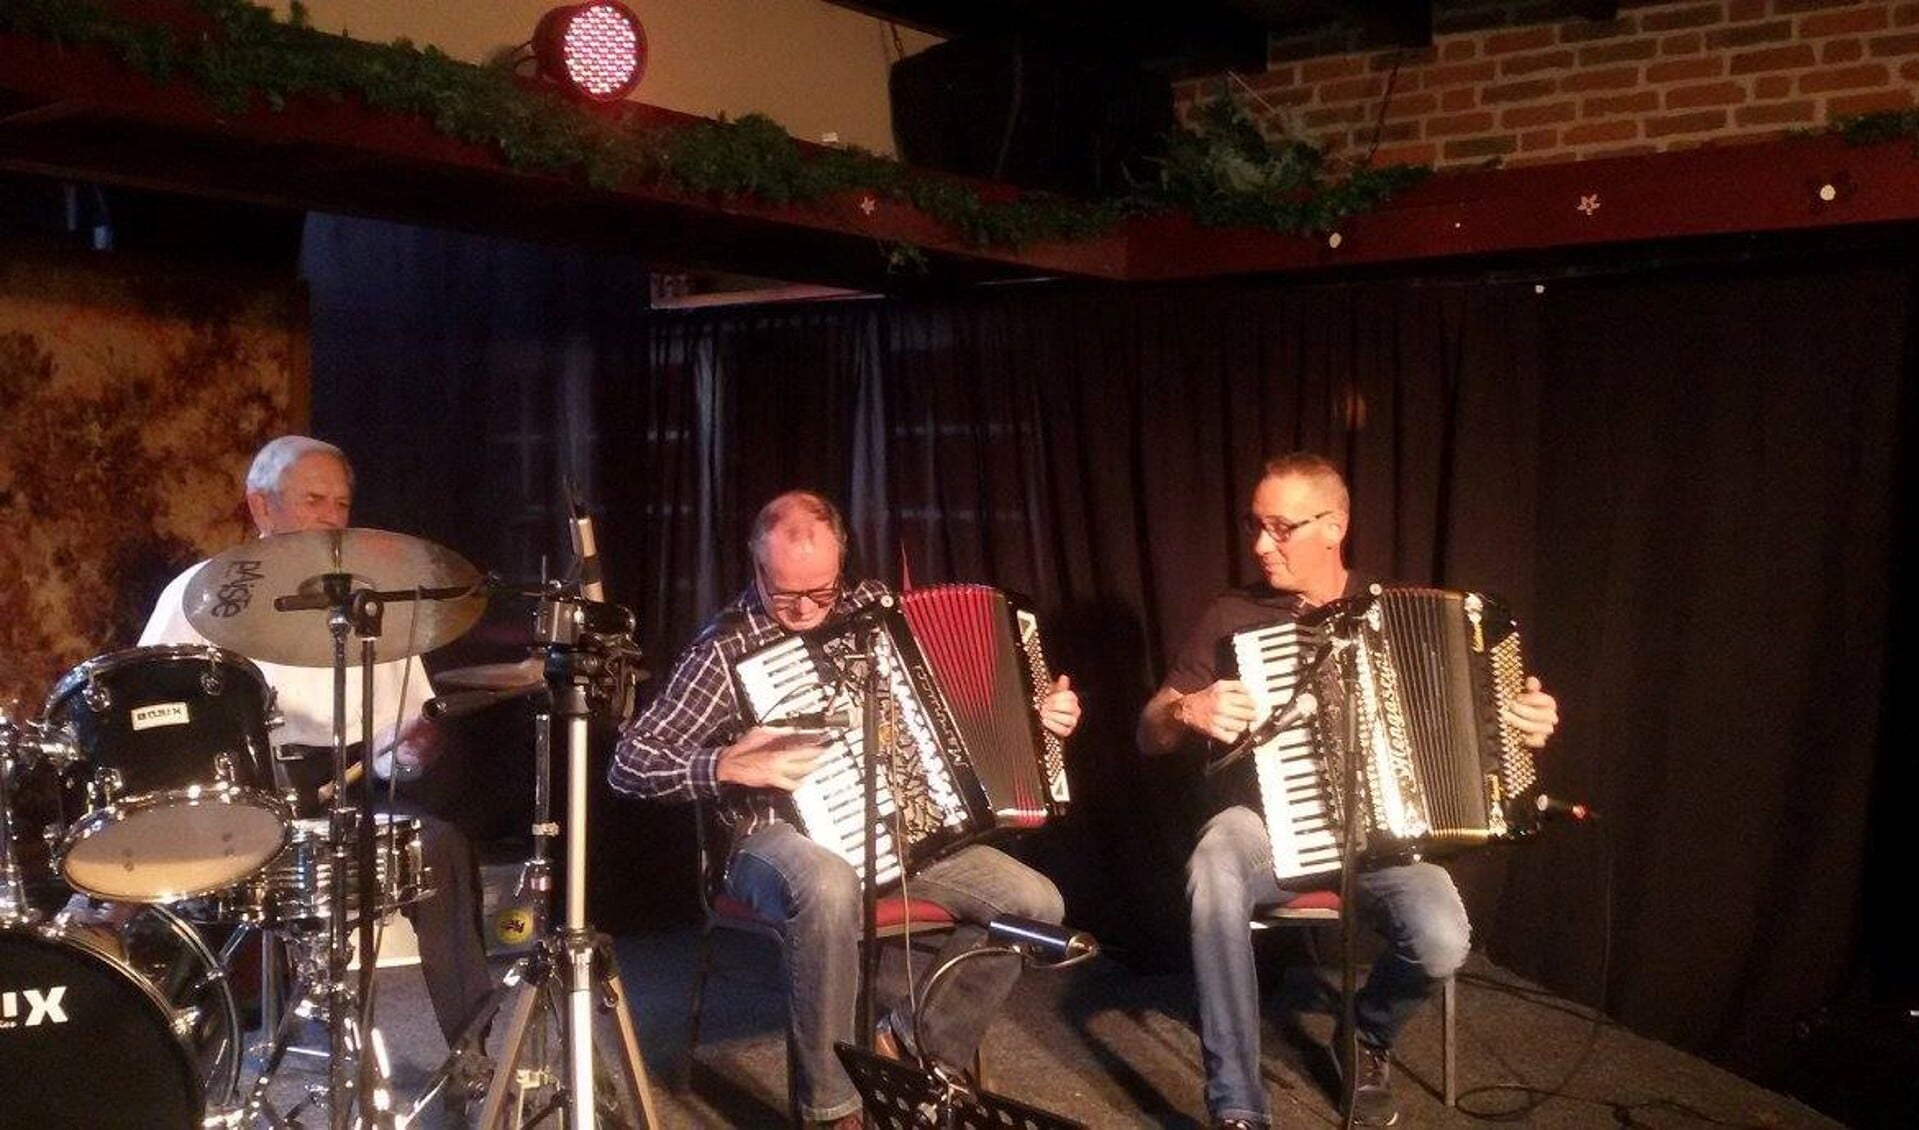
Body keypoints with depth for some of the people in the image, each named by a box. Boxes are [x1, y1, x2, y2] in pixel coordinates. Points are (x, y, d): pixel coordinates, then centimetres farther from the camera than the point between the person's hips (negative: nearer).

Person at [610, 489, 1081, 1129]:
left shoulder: (873, 606, 5)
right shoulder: (728, 648, -11)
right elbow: (629, 764, -13)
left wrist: (1038, 711, 5)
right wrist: (730, 765, -27)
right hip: (779, 836, -5)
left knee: (1037, 903, -11)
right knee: (830, 889, -41)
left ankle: (915, 1046, 6)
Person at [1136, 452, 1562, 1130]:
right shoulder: (1232, 617, 3)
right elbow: (1150, 735, 3)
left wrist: (1524, 723, -5)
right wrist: (1190, 711, -20)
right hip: (1274, 827, -1)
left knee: (1441, 944, -29)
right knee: (1215, 864, -37)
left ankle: (1368, 1037, 10)